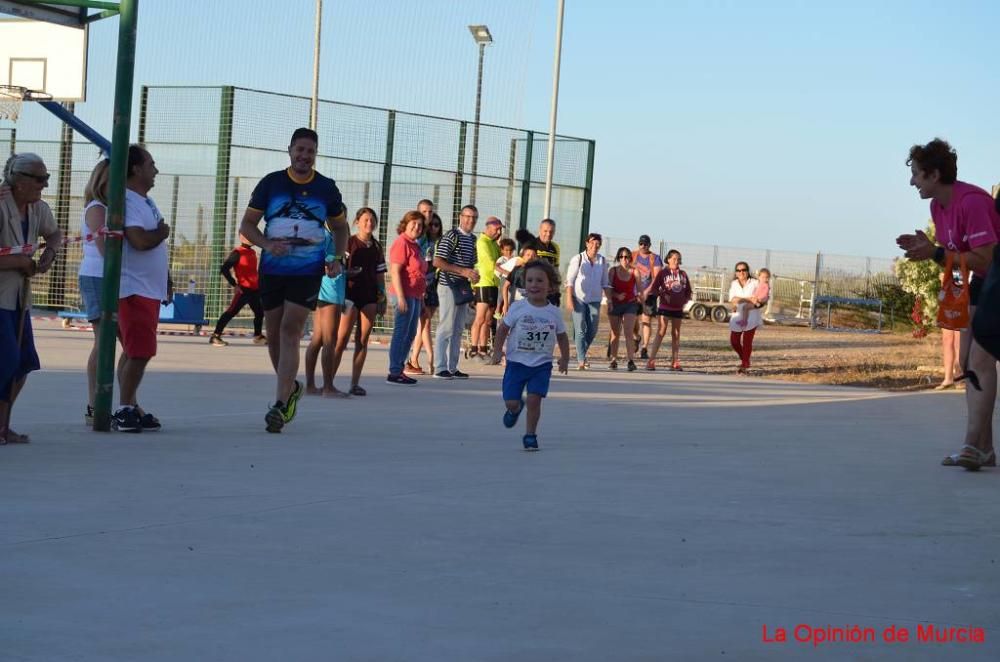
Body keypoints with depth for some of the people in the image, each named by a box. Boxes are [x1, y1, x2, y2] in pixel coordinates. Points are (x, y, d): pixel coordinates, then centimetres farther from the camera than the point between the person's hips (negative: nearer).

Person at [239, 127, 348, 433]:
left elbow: (340, 227, 18)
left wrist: (337, 258, 2)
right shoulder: (271, 183, 2)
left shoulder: (326, 188, 3)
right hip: (272, 269, 2)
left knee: (290, 332, -14)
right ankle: (290, 388, 34)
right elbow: (247, 224, 4)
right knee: (274, 335, 9)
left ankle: (280, 405, -18)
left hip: (308, 271, -2)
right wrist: (267, 244, -14)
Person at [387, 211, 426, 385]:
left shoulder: (414, 245, 17)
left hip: (416, 296, 10)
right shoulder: (401, 243, -12)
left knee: (410, 334, 12)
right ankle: (394, 372, -5)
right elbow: (395, 272, -18)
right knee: (401, 333, -7)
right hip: (405, 295, -10)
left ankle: (399, 369, 18)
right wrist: (401, 297, -23)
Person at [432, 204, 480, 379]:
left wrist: (473, 275, 6)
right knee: (446, 328, -8)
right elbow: (437, 262, -18)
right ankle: (440, 368, -5)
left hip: (464, 288, 8)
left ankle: (452, 367, 16)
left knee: (458, 330, 10)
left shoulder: (472, 239, 15)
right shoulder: (451, 236, -11)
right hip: (449, 286, -8)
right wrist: (463, 271, -21)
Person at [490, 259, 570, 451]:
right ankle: (515, 409, 37)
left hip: (542, 364, 0)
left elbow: (562, 336, 11)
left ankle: (530, 435, 5)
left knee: (534, 399, -12)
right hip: (517, 362, 0)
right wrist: (497, 351, -6)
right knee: (511, 401, -1)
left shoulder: (554, 312, -2)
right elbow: (503, 329, 1)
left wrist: (565, 358, 5)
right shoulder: (517, 308, -6)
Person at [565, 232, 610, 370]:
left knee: (592, 331, 4)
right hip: (579, 298, -4)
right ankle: (581, 360, -8)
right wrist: (569, 299, -11)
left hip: (594, 300, 4)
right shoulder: (578, 259, -2)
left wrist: (609, 300, 7)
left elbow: (605, 283, 14)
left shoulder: (602, 261, 8)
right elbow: (570, 280, -3)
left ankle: (581, 355, 25)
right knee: (580, 330, -8)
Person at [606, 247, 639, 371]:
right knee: (615, 334, 12)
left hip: (630, 304, -2)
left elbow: (640, 290, 4)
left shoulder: (634, 272, -3)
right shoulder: (613, 271, -1)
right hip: (615, 304, 2)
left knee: (628, 332, -15)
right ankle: (614, 360, 23)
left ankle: (631, 361, -20)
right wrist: (617, 295, -17)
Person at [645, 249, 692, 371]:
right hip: (665, 307, -4)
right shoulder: (662, 272, -2)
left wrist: (684, 301, 0)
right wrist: (663, 295, -16)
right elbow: (654, 288, -5)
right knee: (661, 333, -10)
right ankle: (651, 360, -11)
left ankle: (675, 362, 12)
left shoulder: (683, 274, 9)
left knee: (676, 335, 8)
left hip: (678, 309, 4)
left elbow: (688, 291, 15)